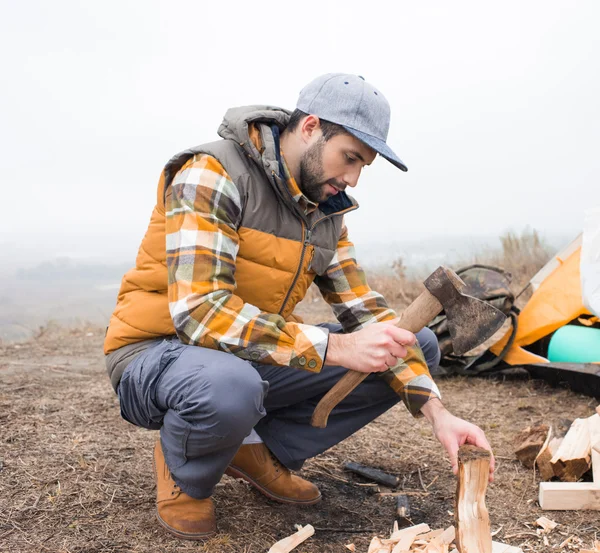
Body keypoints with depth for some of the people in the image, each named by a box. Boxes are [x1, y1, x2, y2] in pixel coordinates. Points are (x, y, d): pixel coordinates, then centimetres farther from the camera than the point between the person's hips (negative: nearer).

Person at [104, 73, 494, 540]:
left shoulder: (326, 211, 2)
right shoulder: (212, 174, -20)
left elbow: (365, 310, 1)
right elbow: (200, 311, -31)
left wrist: (437, 412, -11)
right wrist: (336, 347, -36)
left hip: (257, 358, 7)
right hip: (160, 353, -6)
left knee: (418, 345, -1)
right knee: (229, 388, -44)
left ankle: (262, 448, 1)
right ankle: (184, 473, -6)